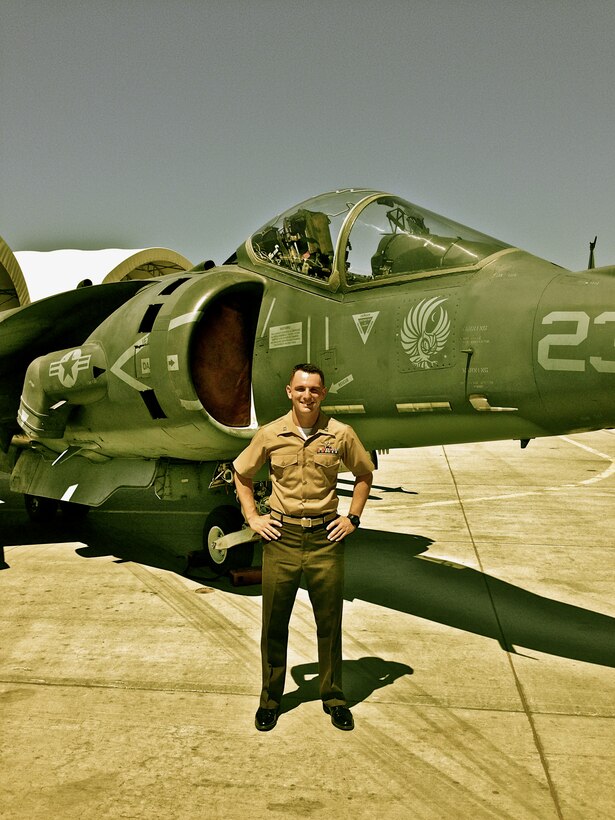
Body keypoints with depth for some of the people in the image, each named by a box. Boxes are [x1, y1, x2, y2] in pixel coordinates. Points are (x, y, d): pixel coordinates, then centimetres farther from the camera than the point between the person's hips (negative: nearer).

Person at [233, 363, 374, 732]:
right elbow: (242, 474, 12)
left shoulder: (341, 434, -3)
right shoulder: (270, 434, -3)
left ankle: (334, 697, 29)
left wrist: (353, 517, 6)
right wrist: (253, 517, 4)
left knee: (330, 622, 10)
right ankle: (270, 698, 29)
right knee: (274, 622, 9)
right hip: (281, 536, 0)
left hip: (326, 537, 0)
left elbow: (364, 474, 13)